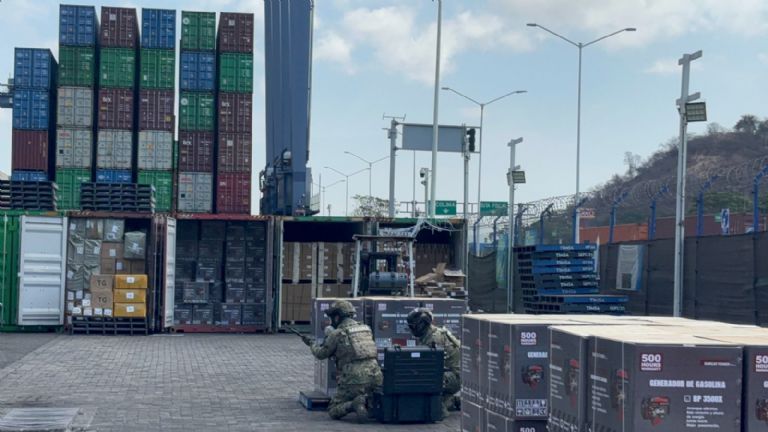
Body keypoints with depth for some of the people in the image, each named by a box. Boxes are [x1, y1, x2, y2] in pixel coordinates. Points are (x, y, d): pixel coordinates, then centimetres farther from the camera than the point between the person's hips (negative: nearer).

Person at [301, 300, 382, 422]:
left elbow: (321, 354, 8)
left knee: (333, 411, 7)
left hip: (354, 381, -5)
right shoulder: (366, 329, 14)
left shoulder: (337, 334, -3)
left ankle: (355, 405, -18)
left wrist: (311, 343, 29)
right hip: (375, 378, 5)